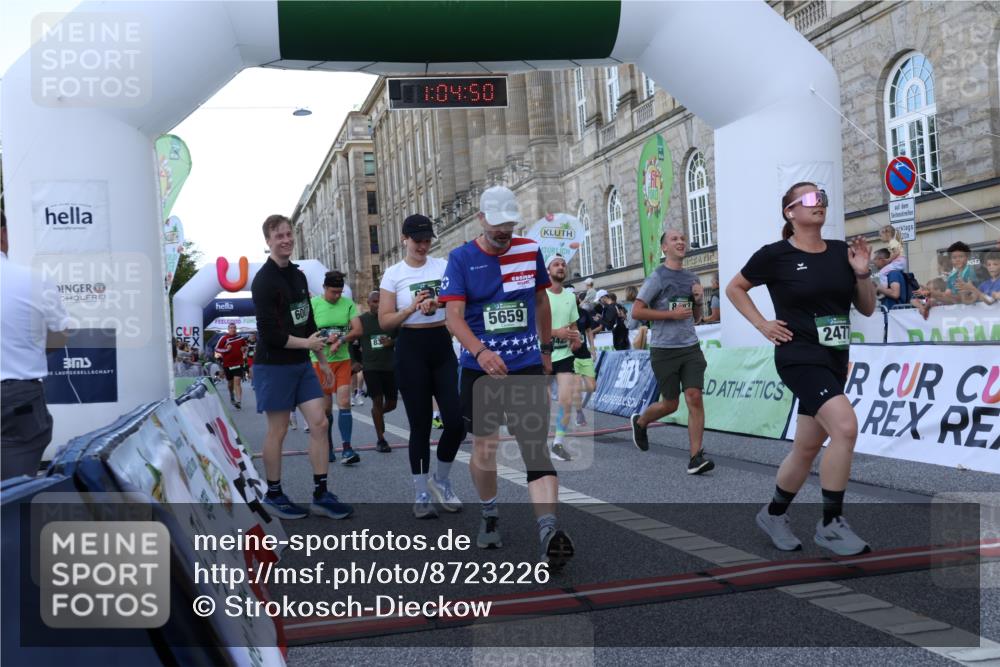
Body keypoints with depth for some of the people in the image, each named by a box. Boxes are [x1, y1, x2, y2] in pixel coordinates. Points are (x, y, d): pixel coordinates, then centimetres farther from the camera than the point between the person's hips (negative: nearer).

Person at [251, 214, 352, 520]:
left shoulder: (298, 275, 12)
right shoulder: (264, 280, -13)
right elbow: (269, 333, -18)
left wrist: (321, 358, 18)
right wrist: (306, 343, -11)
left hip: (302, 363, 7)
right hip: (274, 365, -7)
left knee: (319, 423, 1)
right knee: (278, 430, 1)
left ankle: (321, 495, 8)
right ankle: (273, 494, 16)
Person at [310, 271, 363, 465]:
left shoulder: (348, 304, 0)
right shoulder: (313, 304, -5)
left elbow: (358, 330, -4)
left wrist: (340, 341, -19)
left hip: (343, 359, 1)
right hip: (320, 360, -1)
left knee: (344, 402, -8)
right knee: (326, 407, 6)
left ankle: (347, 448, -9)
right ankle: (328, 448, 19)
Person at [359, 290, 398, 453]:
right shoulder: (361, 320, 1)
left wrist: (391, 342, -12)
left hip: (390, 366, 2)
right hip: (370, 367, -2)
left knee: (391, 403, 6)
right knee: (377, 401, -7)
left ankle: (379, 414, 41)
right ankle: (380, 439, 3)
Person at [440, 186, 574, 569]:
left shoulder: (529, 250, 5)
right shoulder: (461, 258, -3)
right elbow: (454, 316, -13)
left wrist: (546, 350, 21)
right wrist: (480, 352, -30)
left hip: (526, 366, 1)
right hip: (480, 368, 0)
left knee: (536, 447, -12)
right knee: (484, 448, 7)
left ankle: (549, 530, -21)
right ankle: (489, 515, 32)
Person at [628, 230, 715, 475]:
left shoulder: (692, 278, 13)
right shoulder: (657, 277, -5)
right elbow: (636, 312, -10)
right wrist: (672, 314, -15)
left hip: (691, 346, 4)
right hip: (664, 349, -4)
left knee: (694, 397, -10)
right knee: (670, 404, 5)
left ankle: (695, 457, -8)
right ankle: (640, 422, 36)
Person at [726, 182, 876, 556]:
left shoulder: (841, 252, 7)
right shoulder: (776, 255, -6)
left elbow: (867, 308, 12)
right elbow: (734, 288, 8)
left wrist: (863, 273, -4)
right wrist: (762, 324, -1)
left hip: (835, 360, 6)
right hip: (800, 356, -6)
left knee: (807, 447, 12)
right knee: (845, 426, -25)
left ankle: (773, 515, 33)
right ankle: (831, 525, -11)